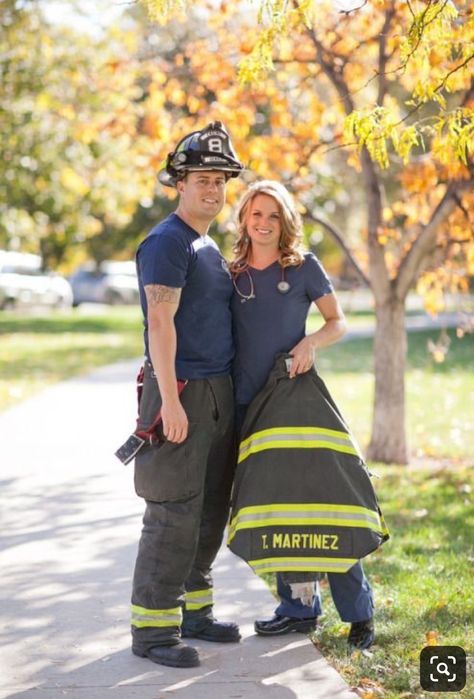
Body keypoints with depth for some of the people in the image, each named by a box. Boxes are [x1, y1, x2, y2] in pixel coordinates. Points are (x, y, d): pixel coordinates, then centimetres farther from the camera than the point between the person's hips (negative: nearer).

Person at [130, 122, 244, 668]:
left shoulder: (210, 248, 18)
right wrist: (170, 401, -23)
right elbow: (160, 322, -18)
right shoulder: (167, 242, -10)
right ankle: (152, 628, -4)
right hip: (181, 392, -9)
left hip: (218, 392, 9)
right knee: (174, 515, -9)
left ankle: (192, 611, 21)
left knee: (210, 509, 12)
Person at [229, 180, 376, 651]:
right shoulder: (232, 275, 9)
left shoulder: (303, 267, 1)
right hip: (247, 402, 4)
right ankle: (298, 607, 17)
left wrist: (312, 342, -15)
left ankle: (358, 611, 1)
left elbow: (339, 322, 5)